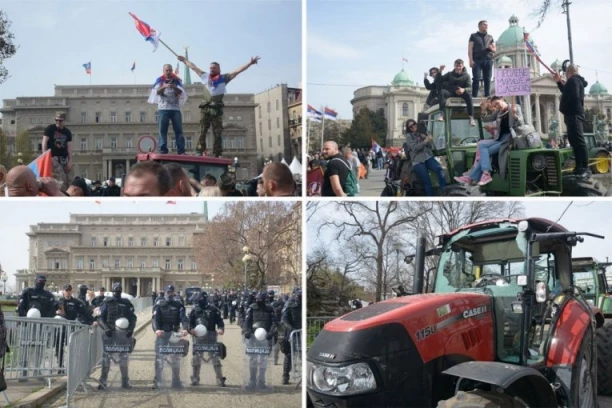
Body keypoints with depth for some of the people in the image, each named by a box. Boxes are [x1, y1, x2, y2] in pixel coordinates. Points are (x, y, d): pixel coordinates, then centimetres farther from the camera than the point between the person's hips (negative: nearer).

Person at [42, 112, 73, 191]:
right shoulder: (50, 129, 0)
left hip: (64, 158, 5)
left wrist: (70, 160, -1)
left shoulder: (67, 132, 11)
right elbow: (44, 143, -4)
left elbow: (69, 146, 7)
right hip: (53, 157, -5)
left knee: (67, 181, 1)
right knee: (62, 180, -18)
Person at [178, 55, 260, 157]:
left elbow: (237, 71, 4)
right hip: (205, 108, 2)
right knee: (202, 131, -3)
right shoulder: (205, 76, 15)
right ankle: (201, 151, -2)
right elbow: (193, 67, 27)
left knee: (217, 133, -1)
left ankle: (217, 154, -2)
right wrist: (184, 60, 38)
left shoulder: (224, 78, 9)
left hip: (217, 109, -2)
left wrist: (250, 63, -4)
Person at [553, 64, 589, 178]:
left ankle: (585, 169, -23)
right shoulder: (576, 81, 23)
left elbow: (574, 97, -22)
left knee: (579, 141, -17)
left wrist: (564, 108, -10)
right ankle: (579, 168, 13)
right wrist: (559, 81, 29)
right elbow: (566, 92, 38)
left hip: (573, 114, -11)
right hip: (574, 114, 11)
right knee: (575, 141, 12)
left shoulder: (573, 80, -9)